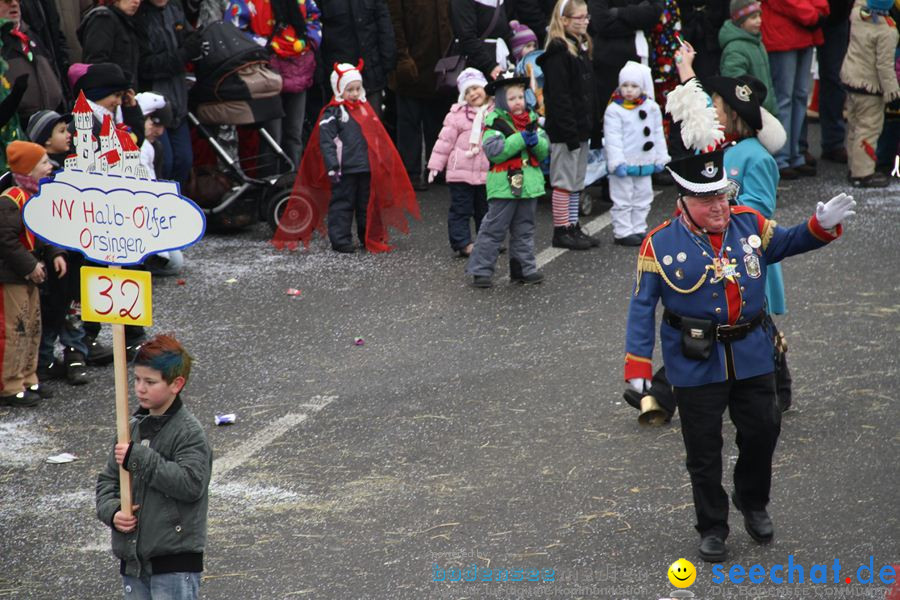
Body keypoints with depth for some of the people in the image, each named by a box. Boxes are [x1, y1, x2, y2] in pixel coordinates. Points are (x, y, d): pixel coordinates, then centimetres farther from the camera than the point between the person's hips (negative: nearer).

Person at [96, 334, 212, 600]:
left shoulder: (189, 432, -10)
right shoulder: (134, 428, 11)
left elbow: (191, 483, -23)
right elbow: (108, 479, 16)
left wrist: (139, 459, -22)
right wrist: (112, 511, -5)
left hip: (175, 562, -8)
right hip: (133, 557, 8)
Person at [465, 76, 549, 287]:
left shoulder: (532, 121, 11)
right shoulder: (495, 123, -8)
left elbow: (545, 150, 9)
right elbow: (494, 151, -21)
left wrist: (536, 141, -14)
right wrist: (521, 139, -23)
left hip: (529, 183, 6)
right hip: (504, 186, -6)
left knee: (524, 230, 14)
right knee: (493, 229, -4)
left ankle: (524, 268, 23)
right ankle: (480, 270, 0)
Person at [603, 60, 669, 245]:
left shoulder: (651, 108, 5)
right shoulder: (614, 110, -10)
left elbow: (658, 135, 12)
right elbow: (612, 138, -14)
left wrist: (660, 158, 9)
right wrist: (617, 162, -20)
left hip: (644, 165, 5)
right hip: (624, 165, -5)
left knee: (642, 198, 13)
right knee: (622, 200, -1)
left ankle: (638, 229, 23)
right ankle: (622, 232, 4)